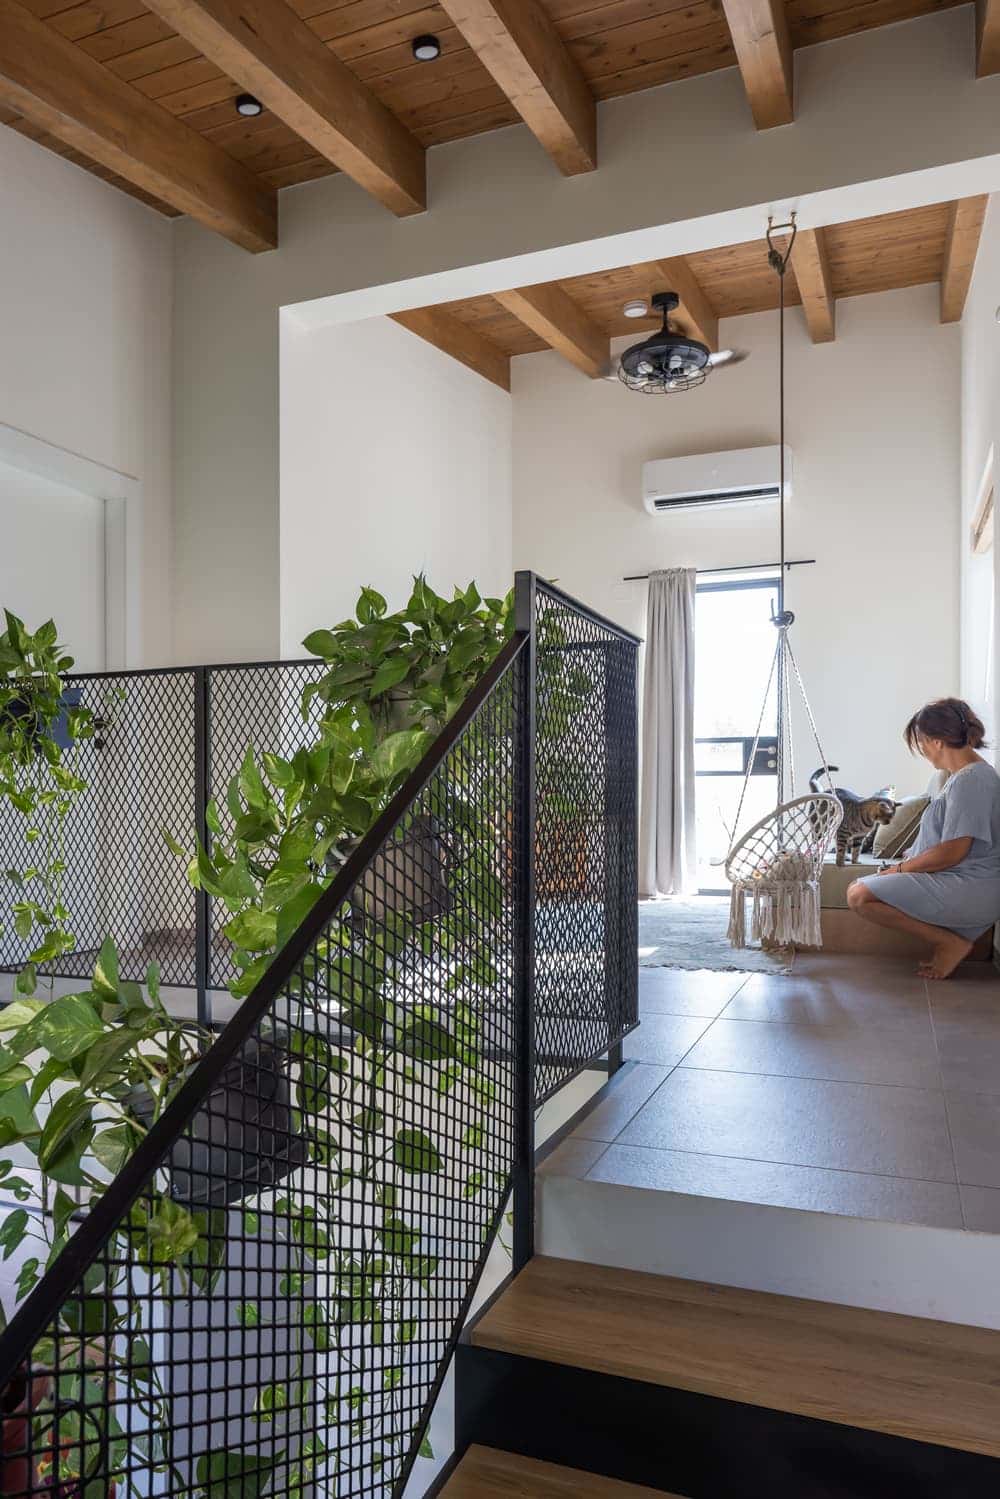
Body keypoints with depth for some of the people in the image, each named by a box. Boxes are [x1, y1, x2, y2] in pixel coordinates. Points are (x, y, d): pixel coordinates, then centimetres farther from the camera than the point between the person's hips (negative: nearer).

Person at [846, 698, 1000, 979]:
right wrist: (907, 861, 11)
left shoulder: (971, 780, -19)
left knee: (859, 896, -18)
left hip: (968, 890, -11)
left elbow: (953, 852, -23)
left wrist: (902, 868, -9)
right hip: (965, 888, 11)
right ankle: (949, 941, 8)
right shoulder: (964, 774, 14)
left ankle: (951, 942, -9)